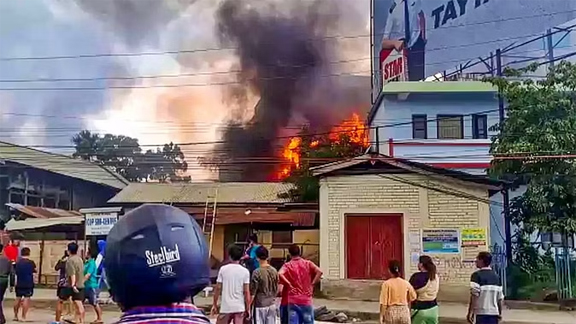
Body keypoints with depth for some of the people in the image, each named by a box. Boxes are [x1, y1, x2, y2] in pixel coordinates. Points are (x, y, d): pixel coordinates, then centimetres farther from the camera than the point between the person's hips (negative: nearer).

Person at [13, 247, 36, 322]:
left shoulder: (17, 262, 0)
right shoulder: (31, 262, -12)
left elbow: (15, 272, 9)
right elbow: (35, 270, 1)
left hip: (19, 284, 5)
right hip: (28, 284, -5)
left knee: (18, 299, 15)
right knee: (26, 299, -3)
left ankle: (15, 316, 22)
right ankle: (23, 317, -7)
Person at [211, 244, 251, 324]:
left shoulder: (223, 269, -3)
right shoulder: (245, 271, -4)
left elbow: (218, 288, -2)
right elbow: (246, 292, -6)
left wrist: (214, 305, 9)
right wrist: (248, 309, 2)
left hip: (226, 307, 0)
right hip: (240, 307, 1)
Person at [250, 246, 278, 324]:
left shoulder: (257, 272, -15)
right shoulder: (274, 271, 2)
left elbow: (252, 292, -13)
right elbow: (276, 289, 10)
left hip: (260, 305, -5)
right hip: (272, 305, 5)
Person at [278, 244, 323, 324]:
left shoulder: (287, 265, -1)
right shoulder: (308, 263, 1)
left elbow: (279, 274, -20)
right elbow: (319, 272, -14)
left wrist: (289, 284, -10)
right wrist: (312, 284, -6)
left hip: (292, 301, 0)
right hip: (306, 300, 0)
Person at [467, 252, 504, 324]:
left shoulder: (477, 275, -9)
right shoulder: (496, 276, 10)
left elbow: (474, 296, -15)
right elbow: (500, 298, 12)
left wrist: (470, 313, -11)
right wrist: (500, 313, 21)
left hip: (482, 313, -6)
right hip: (494, 313, 6)